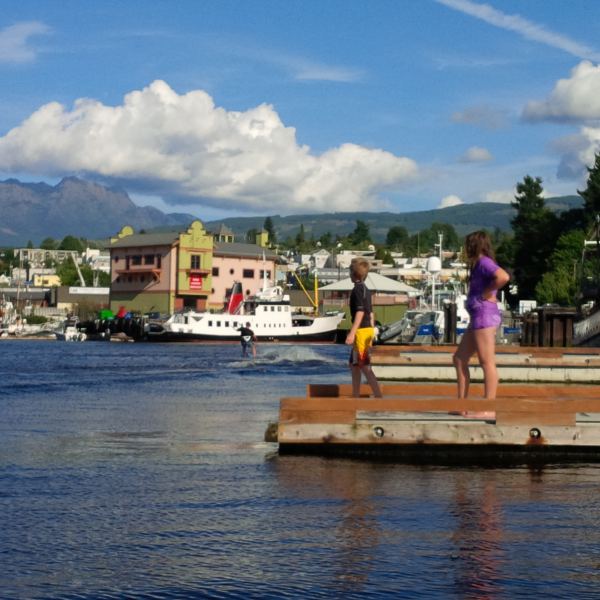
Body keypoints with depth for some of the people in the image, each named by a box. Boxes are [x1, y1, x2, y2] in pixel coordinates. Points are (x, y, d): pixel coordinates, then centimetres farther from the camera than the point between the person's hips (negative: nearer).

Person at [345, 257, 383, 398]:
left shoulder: (357, 289, -13)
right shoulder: (365, 289, 15)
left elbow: (360, 312, -21)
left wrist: (352, 333, -23)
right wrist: (372, 331, 23)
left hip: (361, 330, -10)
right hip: (368, 329, 10)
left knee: (364, 366, -10)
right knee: (354, 364, 17)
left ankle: (378, 397, -15)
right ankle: (356, 397, 20)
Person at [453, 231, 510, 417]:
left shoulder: (484, 262, -12)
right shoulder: (479, 264, 18)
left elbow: (503, 277, -28)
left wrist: (486, 293, -17)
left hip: (485, 316, -11)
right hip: (478, 317, 11)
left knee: (487, 362, -9)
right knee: (459, 358, 13)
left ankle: (489, 409, -7)